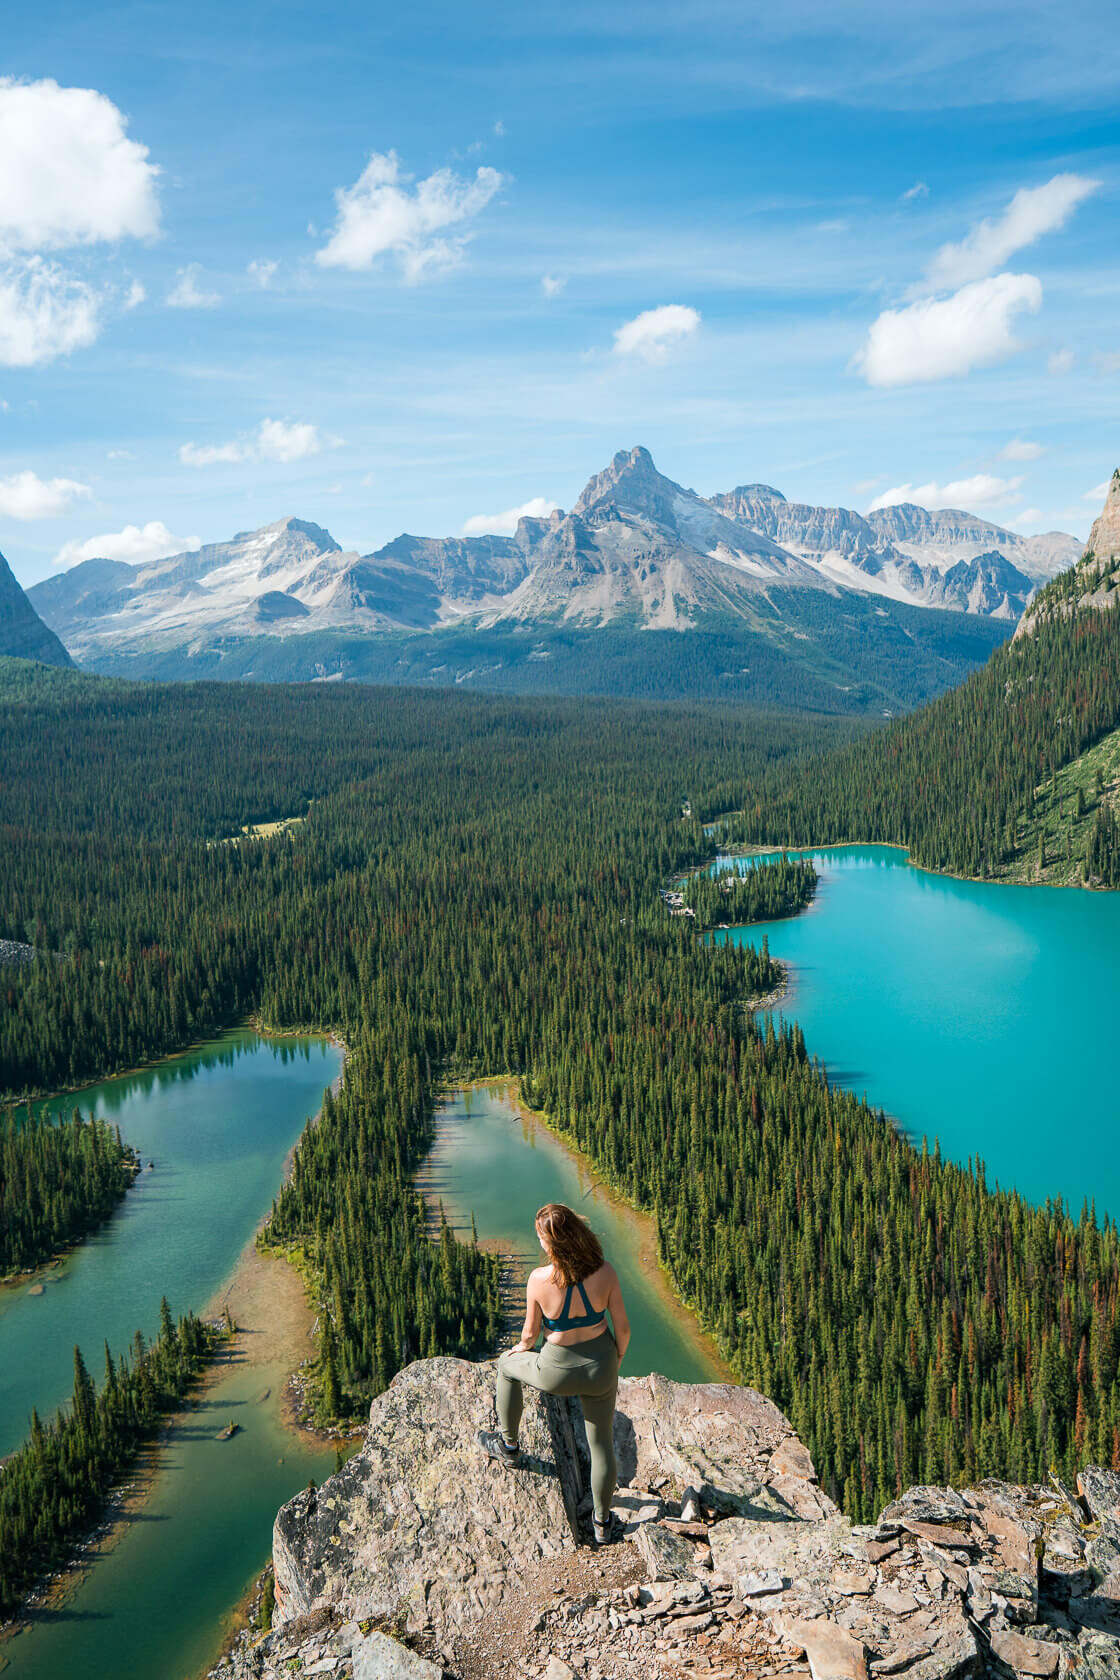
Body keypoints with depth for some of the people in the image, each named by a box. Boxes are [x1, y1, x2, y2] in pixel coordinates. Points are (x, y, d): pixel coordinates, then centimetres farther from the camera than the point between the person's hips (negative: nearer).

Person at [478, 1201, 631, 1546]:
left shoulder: (539, 1279, -26)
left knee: (507, 1364, 29)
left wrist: (523, 1347, 15)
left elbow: (531, 1331, -9)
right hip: (599, 1368, 2)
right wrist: (616, 1363, 12)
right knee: (601, 1443, 23)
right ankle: (603, 1524, 40)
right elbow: (623, 1327, -8)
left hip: (557, 1372, -2)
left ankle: (508, 1445, 47)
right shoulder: (605, 1272, -19)